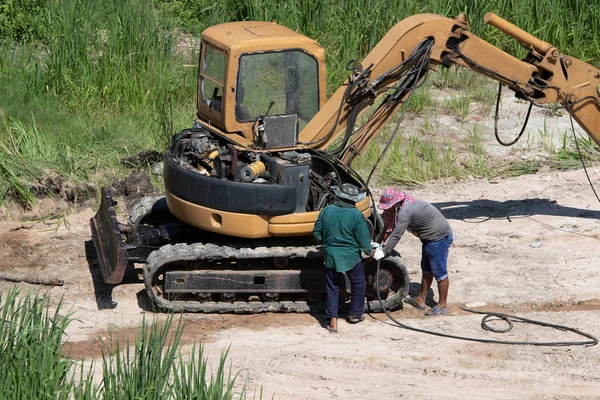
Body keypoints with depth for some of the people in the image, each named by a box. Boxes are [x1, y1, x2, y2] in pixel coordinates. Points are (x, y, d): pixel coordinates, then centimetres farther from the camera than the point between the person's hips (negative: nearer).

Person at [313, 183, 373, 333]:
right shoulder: (356, 215, -16)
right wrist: (369, 251, 7)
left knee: (332, 287, 11)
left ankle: (332, 321, 5)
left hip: (331, 256, 3)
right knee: (358, 284, 21)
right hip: (351, 257, -2)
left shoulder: (327, 211, -6)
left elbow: (317, 233, 3)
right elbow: (363, 239, -13)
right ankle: (355, 314, 32)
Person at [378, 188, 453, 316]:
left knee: (439, 272, -3)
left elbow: (396, 234, -25)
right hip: (430, 238, 11)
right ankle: (420, 300, 28)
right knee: (426, 269, 18)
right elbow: (390, 227, 13)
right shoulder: (403, 206, 5)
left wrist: (384, 252, -17)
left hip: (439, 238, -11)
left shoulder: (405, 211, -27)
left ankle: (442, 306, 5)